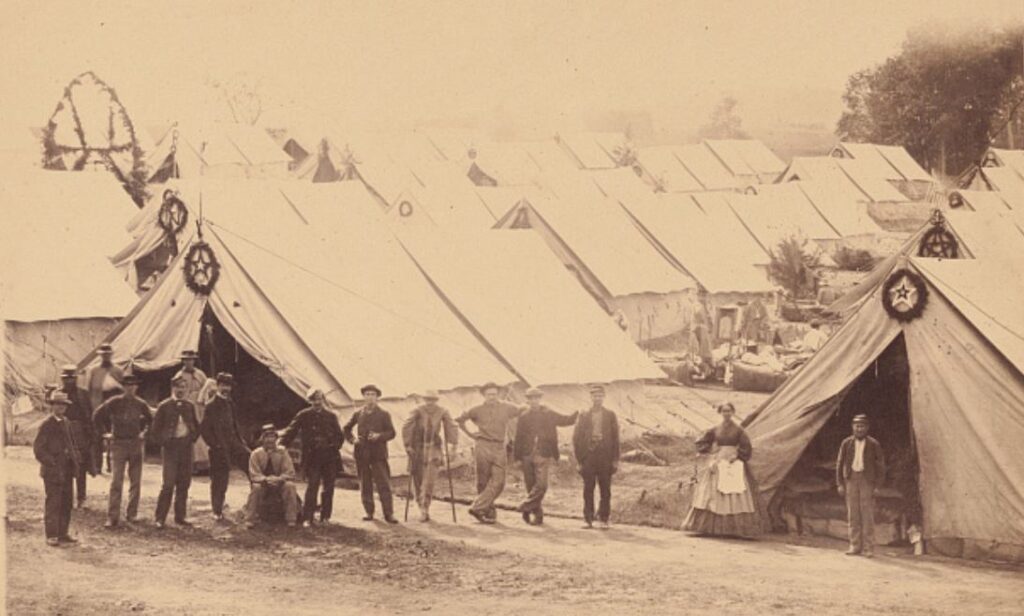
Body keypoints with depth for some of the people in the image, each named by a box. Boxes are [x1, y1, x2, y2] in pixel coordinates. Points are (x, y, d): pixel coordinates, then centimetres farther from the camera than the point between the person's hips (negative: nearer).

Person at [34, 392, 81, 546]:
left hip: (67, 470, 7)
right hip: (52, 471, -7)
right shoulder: (46, 425, -9)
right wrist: (51, 463, -16)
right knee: (53, 503, -6)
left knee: (67, 502, 10)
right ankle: (51, 536, -1)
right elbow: (38, 448, -12)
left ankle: (63, 533, 18)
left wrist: (75, 459, 11)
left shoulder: (65, 422, 13)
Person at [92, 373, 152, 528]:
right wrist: (105, 433, 2)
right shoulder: (114, 403, -3)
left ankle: (131, 514, 16)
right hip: (118, 444, -3)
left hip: (135, 444, 3)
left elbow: (150, 420, 22)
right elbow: (97, 416, 5)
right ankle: (112, 517, -10)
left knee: (136, 482, 5)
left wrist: (144, 433, 11)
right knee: (116, 482, -9)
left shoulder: (140, 404, 5)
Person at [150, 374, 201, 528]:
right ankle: (160, 518, -5)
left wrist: (193, 439, 7)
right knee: (169, 483, -10)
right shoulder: (164, 406, -3)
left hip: (186, 446, 5)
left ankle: (180, 517, 15)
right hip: (170, 447, -5)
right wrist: (162, 443, -7)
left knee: (184, 483, 7)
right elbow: (155, 429, 0)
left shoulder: (189, 406, 10)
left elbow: (196, 426, 21)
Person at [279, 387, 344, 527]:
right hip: (312, 457, -3)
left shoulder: (331, 416, 11)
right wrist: (282, 444, -6)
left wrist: (334, 447, 4)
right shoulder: (304, 415, 3)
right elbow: (291, 431, 2)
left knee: (329, 488, 4)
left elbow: (339, 436, 17)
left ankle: (325, 517, 14)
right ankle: (307, 518, -8)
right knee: (312, 487, -10)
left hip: (330, 458, 3)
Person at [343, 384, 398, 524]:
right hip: (362, 454, 2)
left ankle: (389, 514, -8)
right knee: (365, 485, 5)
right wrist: (352, 439, 3)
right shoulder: (358, 414, 11)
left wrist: (379, 436, -16)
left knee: (384, 484, -8)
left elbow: (391, 432, 1)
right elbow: (346, 429, 21)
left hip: (378, 454, -2)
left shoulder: (384, 414, 5)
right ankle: (368, 512, 13)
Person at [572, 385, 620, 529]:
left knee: (605, 490, 0)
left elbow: (615, 439, 8)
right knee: (588, 489, 1)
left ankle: (604, 519, 6)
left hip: (605, 458, 0)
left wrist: (615, 460, 1)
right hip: (588, 457, 0)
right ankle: (588, 519, 5)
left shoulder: (610, 416, 8)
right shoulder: (583, 416, 7)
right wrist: (579, 460, 0)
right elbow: (576, 438, 7)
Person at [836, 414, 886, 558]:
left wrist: (877, 486, -5)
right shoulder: (847, 443, 6)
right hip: (851, 480, 2)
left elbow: (880, 466, 2)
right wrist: (840, 484, 3)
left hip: (867, 481, -2)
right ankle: (855, 546, 9)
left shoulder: (874, 445, 0)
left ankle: (868, 548, -1)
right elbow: (840, 463, 10)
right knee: (853, 514, 3)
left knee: (867, 514, -5)